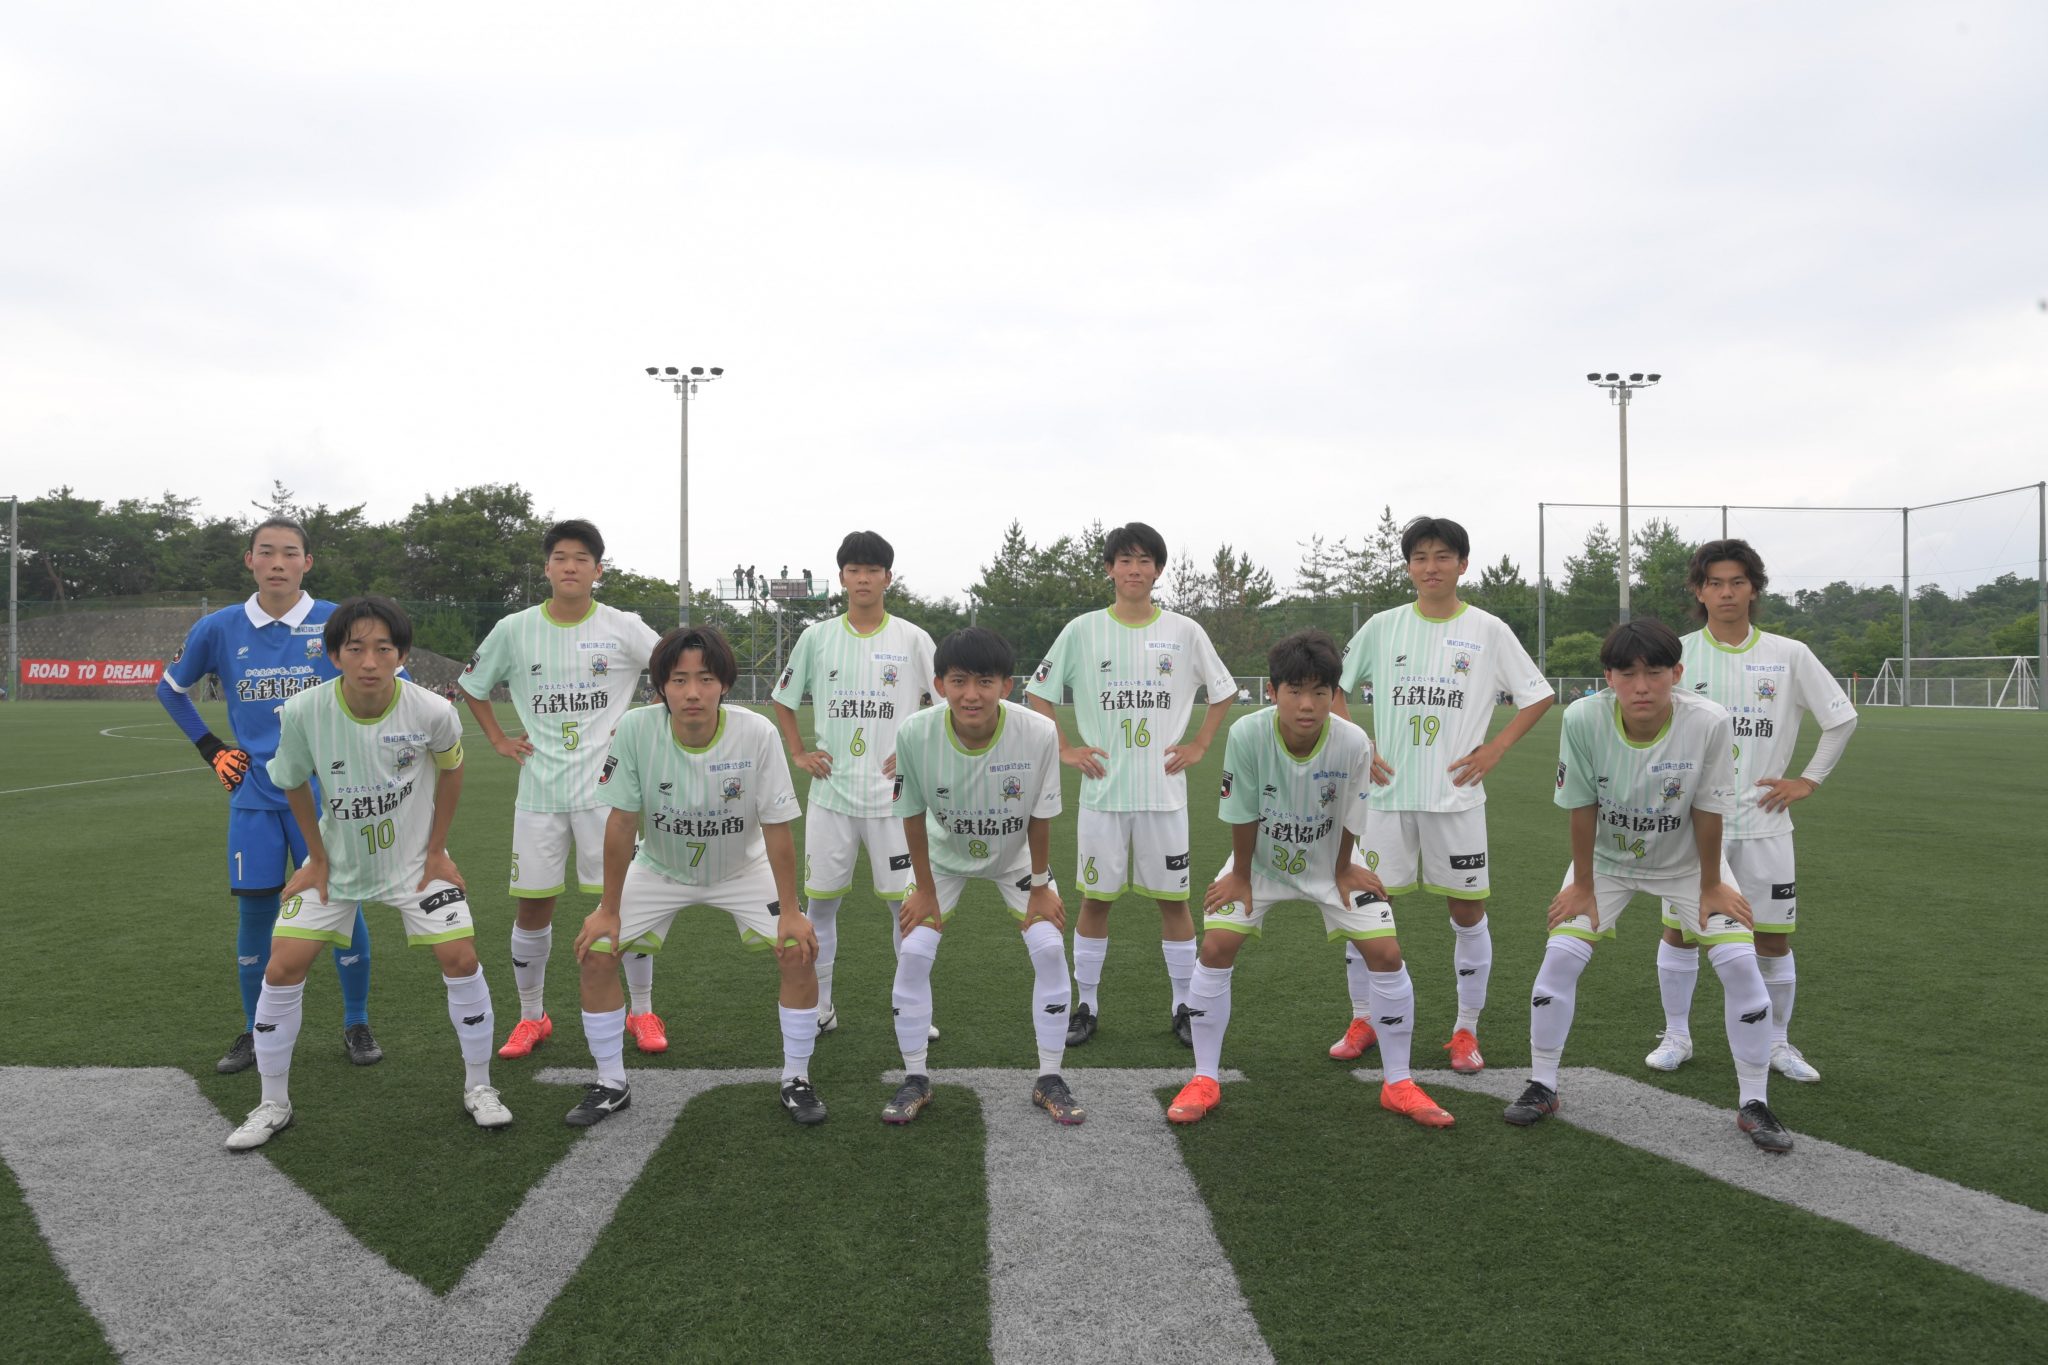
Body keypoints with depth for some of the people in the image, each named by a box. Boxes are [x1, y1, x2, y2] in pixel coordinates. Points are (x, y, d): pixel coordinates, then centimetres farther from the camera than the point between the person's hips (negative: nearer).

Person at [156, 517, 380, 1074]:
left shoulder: (336, 623, -5)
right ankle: (254, 1032, 22)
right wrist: (211, 749, 11)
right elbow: (170, 688, 19)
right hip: (254, 795, 2)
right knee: (254, 911, 6)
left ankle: (356, 1024, 16)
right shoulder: (220, 628, 2)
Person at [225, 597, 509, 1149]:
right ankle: (273, 1104, 16)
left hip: (414, 859, -1)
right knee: (282, 969, -5)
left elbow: (450, 770, -2)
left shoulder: (432, 712, -24)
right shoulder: (303, 712, -23)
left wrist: (437, 850, -2)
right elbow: (294, 783, -2)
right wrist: (316, 857, -1)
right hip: (333, 860, 1)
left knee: (461, 958, -10)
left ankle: (477, 1086, 11)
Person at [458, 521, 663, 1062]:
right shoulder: (514, 630, 2)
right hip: (539, 790, 2)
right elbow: (472, 684, 17)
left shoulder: (624, 628, -4)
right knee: (532, 905, 6)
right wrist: (499, 738, 8)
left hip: (606, 787, -2)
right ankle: (531, 1017, 24)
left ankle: (643, 1013, 15)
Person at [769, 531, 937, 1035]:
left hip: (893, 794, -2)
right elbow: (783, 700, 17)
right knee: (820, 899, 6)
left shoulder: (913, 640, 1)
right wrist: (798, 753, 7)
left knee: (906, 901, 0)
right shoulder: (816, 637, 5)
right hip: (831, 792, 2)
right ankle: (819, 1007, 21)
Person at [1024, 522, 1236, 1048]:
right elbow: (1038, 693, 8)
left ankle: (1184, 1007, 18)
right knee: (1096, 898, 6)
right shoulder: (1082, 631, 1)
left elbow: (1223, 692, 15)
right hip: (1102, 790, 0)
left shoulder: (1185, 632, 3)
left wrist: (1198, 746, 5)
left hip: (1165, 792, 0)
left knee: (1173, 898, 5)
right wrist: (1065, 749, 0)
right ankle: (1087, 1007, 18)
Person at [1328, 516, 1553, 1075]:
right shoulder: (1382, 627, 3)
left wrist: (1494, 749, -3)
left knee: (1468, 911, 3)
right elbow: (1333, 686, 12)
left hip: (1457, 796, -1)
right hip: (1389, 794, 1)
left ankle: (1466, 1032, 18)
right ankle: (1362, 1021, 20)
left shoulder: (1488, 630, 0)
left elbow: (1539, 696, 6)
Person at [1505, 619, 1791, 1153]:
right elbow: (1581, 808, -18)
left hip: (1687, 860, 0)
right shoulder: (1582, 719, -29)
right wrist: (1583, 886, -9)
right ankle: (1542, 1088, 11)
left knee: (1740, 962, -10)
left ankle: (1753, 1104, 9)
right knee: (1560, 956, -8)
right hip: (1606, 858, 0)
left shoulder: (1710, 722, -30)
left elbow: (1707, 813, -18)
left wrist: (1711, 888, -8)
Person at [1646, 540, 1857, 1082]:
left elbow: (1842, 717, 10)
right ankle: (1676, 1035, 20)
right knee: (1679, 929, 4)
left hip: (1763, 820, 1)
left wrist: (1809, 779, 5)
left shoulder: (1789, 655, 1)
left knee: (1773, 936, 5)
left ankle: (1778, 1042, 23)